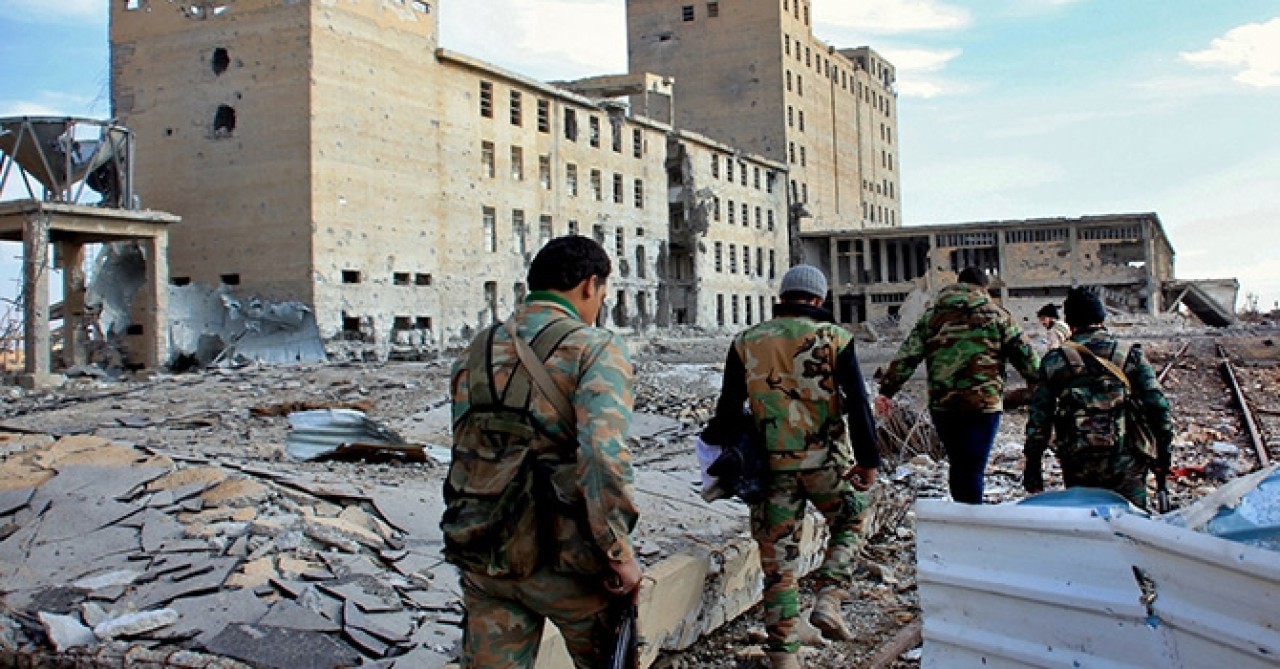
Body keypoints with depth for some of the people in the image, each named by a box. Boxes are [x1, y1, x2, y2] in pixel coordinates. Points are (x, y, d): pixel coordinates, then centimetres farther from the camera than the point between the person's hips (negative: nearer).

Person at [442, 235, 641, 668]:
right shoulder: (592, 349, -10)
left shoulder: (478, 352, 9)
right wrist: (620, 554, -15)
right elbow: (604, 456, -23)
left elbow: (466, 454, 13)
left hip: (484, 557, 5)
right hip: (562, 561, -4)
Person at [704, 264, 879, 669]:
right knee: (849, 524, 26)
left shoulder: (746, 343, 2)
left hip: (772, 466, 2)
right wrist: (868, 460, -1)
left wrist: (722, 445, 17)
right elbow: (858, 404, -7)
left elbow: (729, 408, 2)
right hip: (827, 462, -1)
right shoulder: (834, 338, -3)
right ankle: (829, 599, 7)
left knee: (778, 558, 10)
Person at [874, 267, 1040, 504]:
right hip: (984, 404, -2)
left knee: (958, 465, 15)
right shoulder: (996, 315, 5)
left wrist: (887, 390, 5)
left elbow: (906, 356, 5)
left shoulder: (931, 316, 10)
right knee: (973, 469, -1)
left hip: (942, 405, 3)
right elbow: (1025, 355, 5)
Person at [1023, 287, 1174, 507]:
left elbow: (1038, 420, 2)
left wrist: (1033, 464, 8)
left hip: (1078, 466, 0)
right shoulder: (1130, 356, 3)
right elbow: (1157, 406, 2)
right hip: (1125, 463, 0)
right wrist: (1163, 449, 13)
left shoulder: (1054, 362, 2)